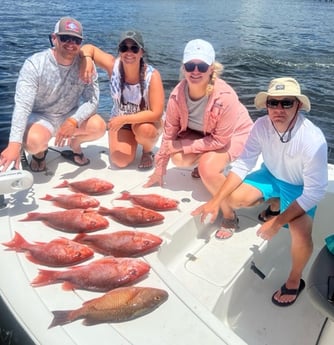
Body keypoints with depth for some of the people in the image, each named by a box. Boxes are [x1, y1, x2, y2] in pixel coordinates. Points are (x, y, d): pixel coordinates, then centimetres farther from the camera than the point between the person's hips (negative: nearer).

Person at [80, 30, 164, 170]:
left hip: (147, 121, -2)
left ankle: (148, 151, -2)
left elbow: (156, 114, -31)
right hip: (119, 119, 2)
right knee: (120, 161, -15)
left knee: (144, 129, -38)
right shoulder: (113, 66, -20)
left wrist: (124, 119, -32)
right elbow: (89, 48, -6)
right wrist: (87, 59, -30)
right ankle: (133, 139, 19)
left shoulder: (152, 75, -28)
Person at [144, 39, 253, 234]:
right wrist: (160, 169, -4)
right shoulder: (178, 94, -23)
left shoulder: (225, 97, -36)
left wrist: (183, 145, -26)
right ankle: (206, 162, 14)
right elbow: (170, 132, -11)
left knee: (207, 169, -30)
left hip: (233, 134, -4)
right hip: (201, 131, 5)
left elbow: (220, 140, -27)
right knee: (179, 159, -22)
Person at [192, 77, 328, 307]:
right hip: (272, 175, 4)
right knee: (233, 198, -20)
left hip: (301, 188, -4)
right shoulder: (262, 126, -23)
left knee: (300, 230, -31)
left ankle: (294, 281, 0)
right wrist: (216, 201, -20)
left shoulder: (313, 140, -34)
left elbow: (315, 192, -28)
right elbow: (243, 164, -16)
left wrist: (278, 222, -31)